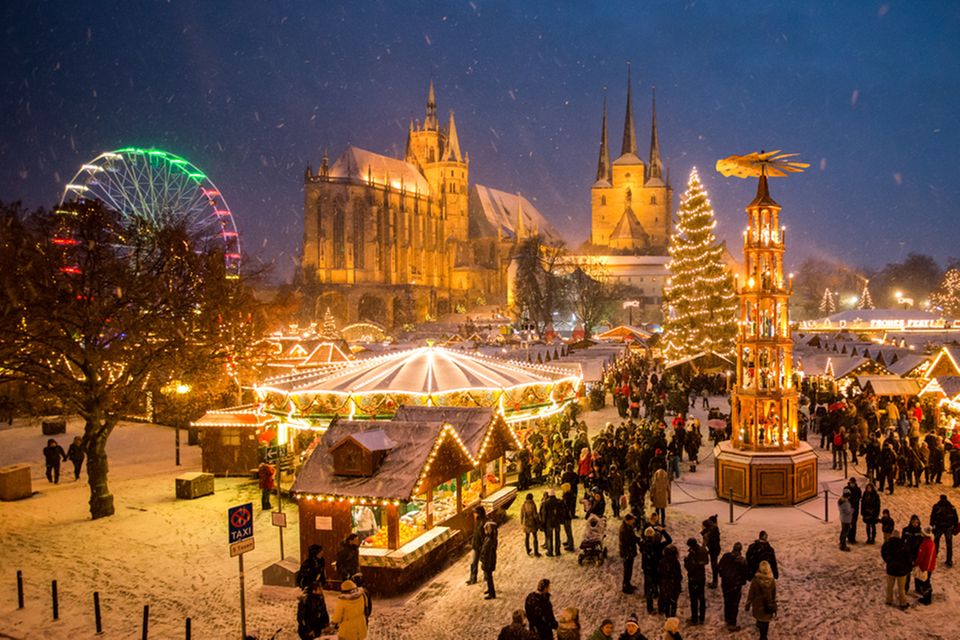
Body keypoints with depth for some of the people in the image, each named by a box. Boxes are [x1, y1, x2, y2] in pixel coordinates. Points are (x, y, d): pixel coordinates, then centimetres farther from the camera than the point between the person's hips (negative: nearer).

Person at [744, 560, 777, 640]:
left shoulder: (755, 580, -23)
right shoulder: (772, 580, -14)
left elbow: (751, 594, -13)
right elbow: (774, 595, -1)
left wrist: (748, 605, 0)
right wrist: (774, 607, 12)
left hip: (758, 605, -2)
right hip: (768, 606, 2)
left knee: (760, 620, 19)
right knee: (766, 621, 18)